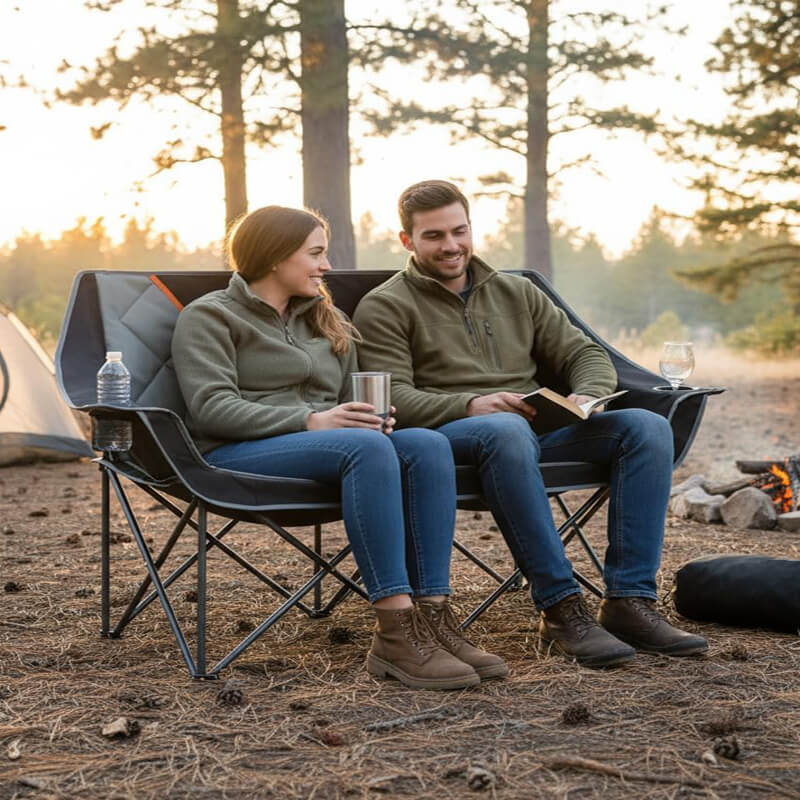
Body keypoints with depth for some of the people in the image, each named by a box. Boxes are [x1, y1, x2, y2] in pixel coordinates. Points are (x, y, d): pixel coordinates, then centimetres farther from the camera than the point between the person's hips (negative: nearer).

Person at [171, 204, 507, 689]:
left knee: (427, 444, -25)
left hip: (318, 445, 6)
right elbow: (212, 407, -9)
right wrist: (309, 421, -21)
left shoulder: (327, 320, 27)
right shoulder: (210, 316, 5)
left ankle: (433, 620, -34)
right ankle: (396, 634, -40)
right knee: (366, 446, -35)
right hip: (237, 456, -6)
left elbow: (350, 401, 28)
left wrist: (373, 416, 1)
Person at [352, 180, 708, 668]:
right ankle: (562, 608, -37)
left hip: (540, 430, 5)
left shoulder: (516, 292, 24)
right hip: (449, 436, -5)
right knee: (506, 430, -40)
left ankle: (630, 602, -24)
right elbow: (393, 397, -7)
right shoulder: (385, 307, 8)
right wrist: (470, 405, -24)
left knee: (647, 426, -18)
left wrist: (587, 396, -7)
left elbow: (586, 353, 18)